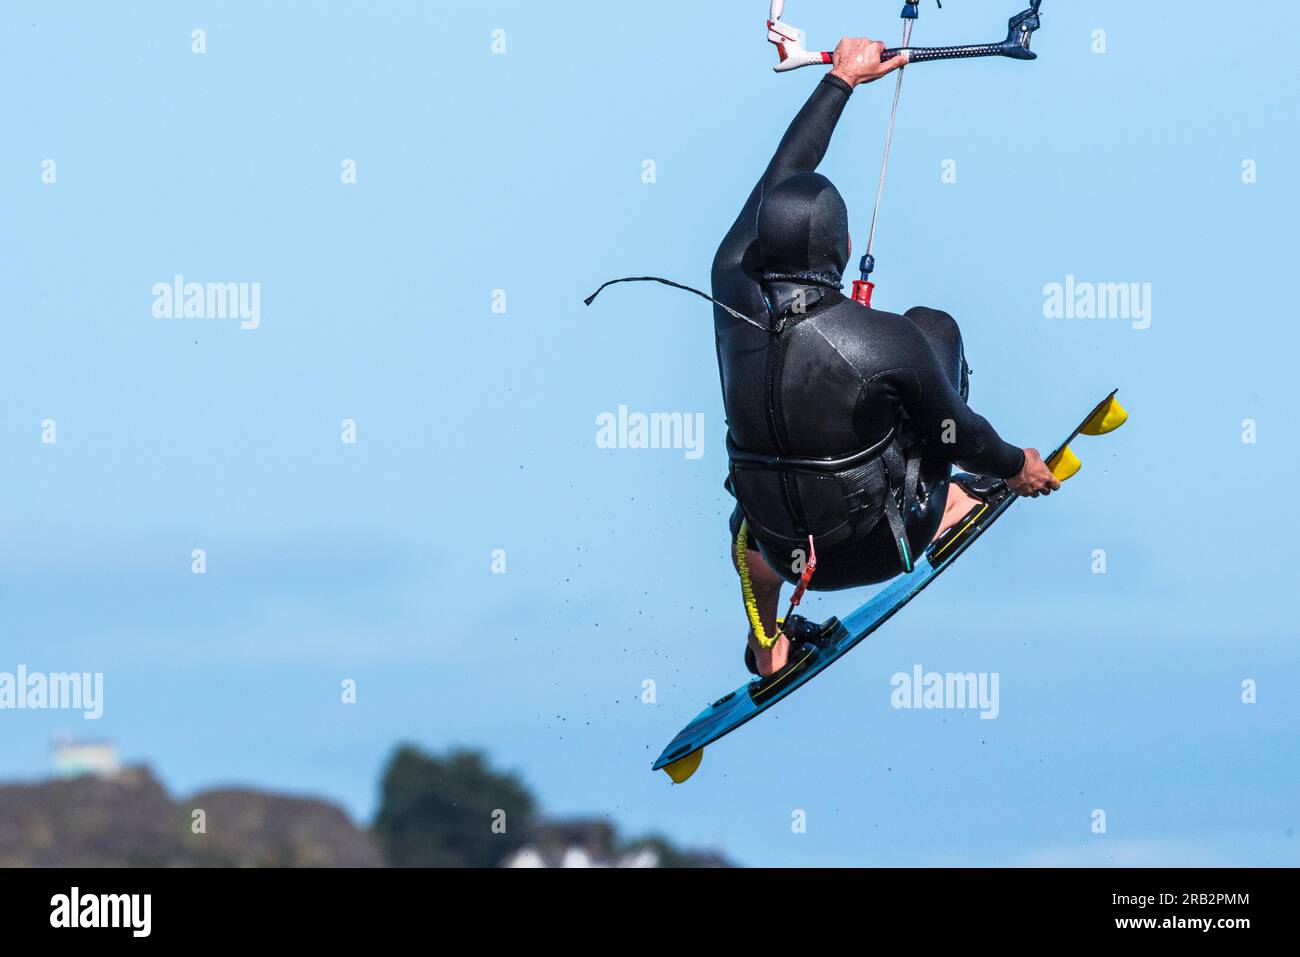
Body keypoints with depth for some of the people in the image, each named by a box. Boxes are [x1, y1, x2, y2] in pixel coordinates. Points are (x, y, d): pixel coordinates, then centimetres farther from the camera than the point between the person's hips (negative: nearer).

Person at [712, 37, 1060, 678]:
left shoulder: (732, 293, -20)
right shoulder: (888, 341, -29)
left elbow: (781, 171, -4)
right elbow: (955, 432, -11)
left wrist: (841, 79, 9)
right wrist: (1016, 466, 11)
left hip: (784, 551, 3)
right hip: (878, 547, -3)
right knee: (934, 324, 14)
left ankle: (766, 645, 52)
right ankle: (944, 504, 29)